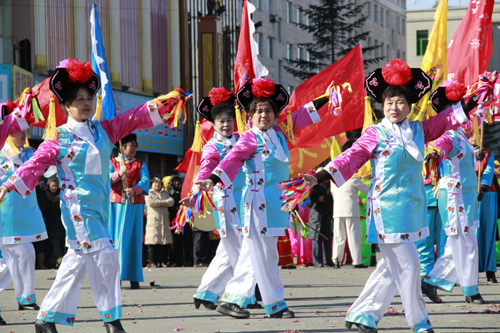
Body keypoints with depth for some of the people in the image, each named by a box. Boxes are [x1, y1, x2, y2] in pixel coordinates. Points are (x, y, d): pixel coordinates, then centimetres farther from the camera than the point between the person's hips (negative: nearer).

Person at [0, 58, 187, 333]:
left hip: (100, 207, 7)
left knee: (77, 261, 9)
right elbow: (37, 163, -8)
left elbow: (133, 119, 13)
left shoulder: (103, 130, 12)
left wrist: (163, 103, 4)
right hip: (77, 207, -7)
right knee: (104, 254, -14)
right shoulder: (59, 138, -4)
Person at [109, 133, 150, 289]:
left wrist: (135, 189, -23)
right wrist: (118, 174, -25)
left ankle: (134, 278, -3)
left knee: (133, 239, -2)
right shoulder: (112, 162, 9)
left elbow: (145, 181, -3)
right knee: (115, 238, -6)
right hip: (116, 205, -1)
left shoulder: (140, 164, 13)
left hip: (134, 205, 1)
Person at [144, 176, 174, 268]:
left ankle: (161, 261, 1)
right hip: (153, 221, -4)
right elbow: (150, 202, -11)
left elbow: (171, 201, 5)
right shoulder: (149, 194, 9)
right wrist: (164, 202, -3)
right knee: (153, 243, -9)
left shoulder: (165, 194, 22)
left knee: (163, 243, -2)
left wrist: (160, 203, -7)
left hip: (164, 220, 4)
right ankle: (152, 262, -7)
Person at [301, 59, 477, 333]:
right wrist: (319, 177, -18)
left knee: (391, 266, 10)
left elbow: (445, 120, 21)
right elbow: (350, 159, -8)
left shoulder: (418, 130, 10)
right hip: (387, 208, -6)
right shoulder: (375, 134, -4)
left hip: (412, 206, 6)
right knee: (408, 265, -6)